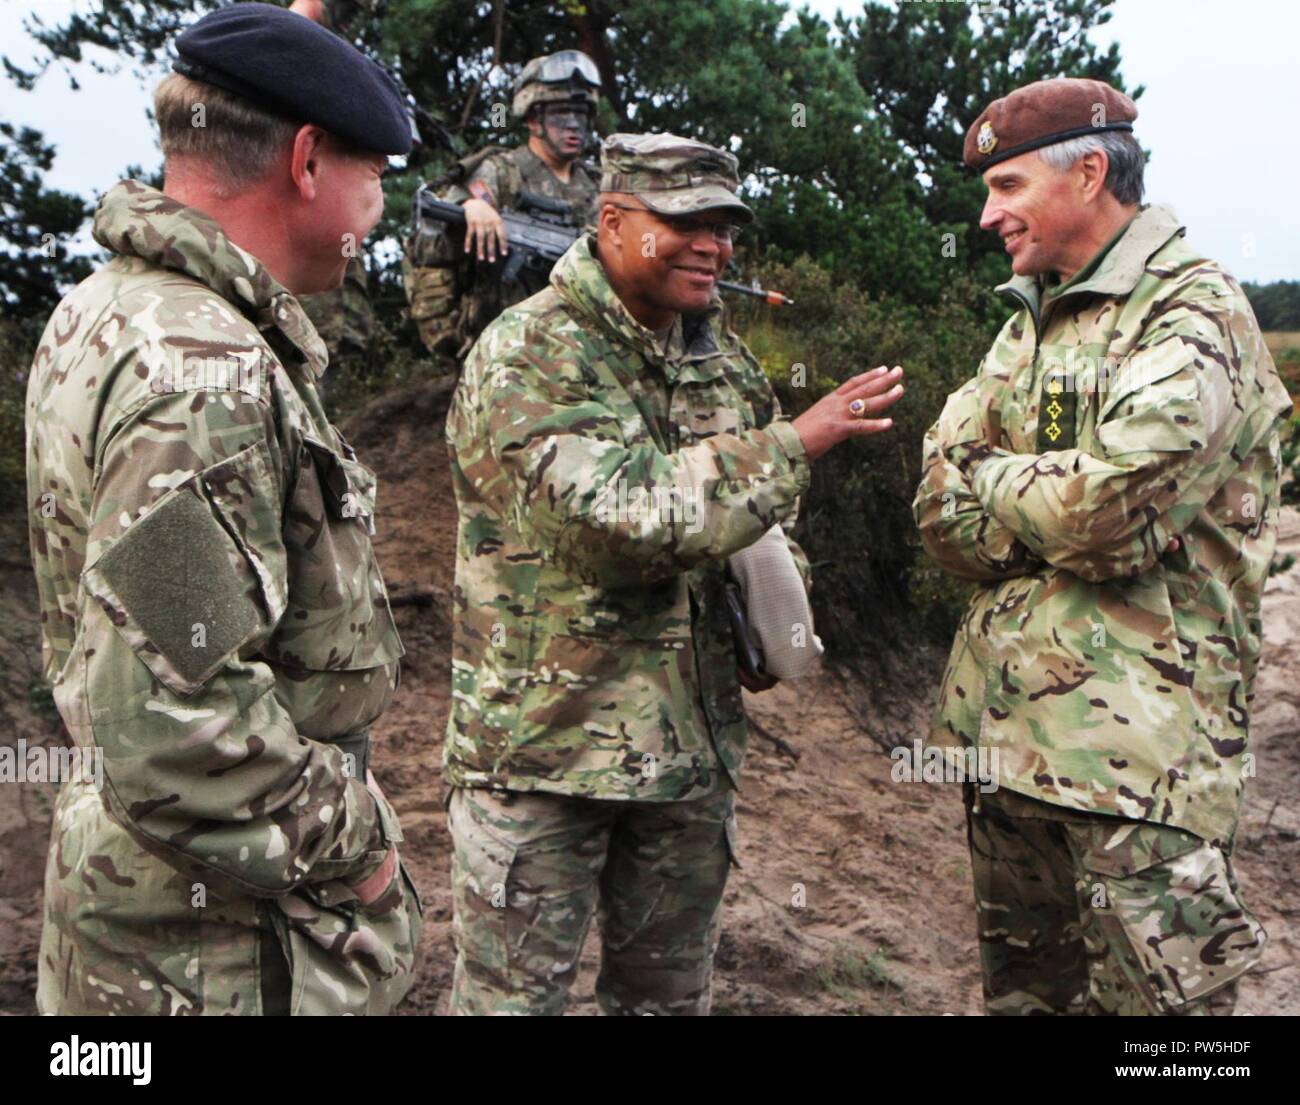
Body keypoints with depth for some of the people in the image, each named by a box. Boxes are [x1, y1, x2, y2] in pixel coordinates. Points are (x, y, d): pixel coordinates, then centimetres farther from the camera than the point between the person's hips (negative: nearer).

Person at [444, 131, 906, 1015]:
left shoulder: (726, 362, 10)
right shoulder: (529, 355, -13)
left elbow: (764, 522, 25)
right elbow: (621, 513, -28)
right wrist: (796, 443, -23)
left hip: (695, 744, 7)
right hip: (545, 745, -6)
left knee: (671, 992, 19)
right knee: (514, 991, 5)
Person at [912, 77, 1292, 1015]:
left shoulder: (1195, 313, -9)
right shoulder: (1030, 324, 15)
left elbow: (1108, 509, -24)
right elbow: (941, 516, 7)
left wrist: (991, 481, -6)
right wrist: (1050, 509, -11)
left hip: (1135, 738, -8)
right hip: (1003, 724, 8)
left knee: (1158, 988, -1)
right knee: (1021, 984, 17)